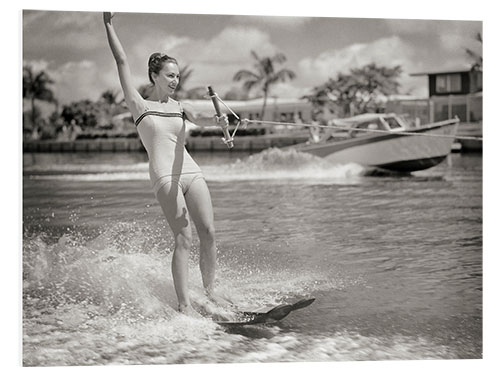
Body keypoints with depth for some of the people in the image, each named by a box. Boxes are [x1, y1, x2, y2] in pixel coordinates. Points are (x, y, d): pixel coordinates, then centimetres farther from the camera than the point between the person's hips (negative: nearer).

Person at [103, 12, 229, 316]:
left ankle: (210, 290, 6)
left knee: (209, 232, -7)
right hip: (165, 177, -4)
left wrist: (216, 120, -27)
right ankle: (184, 304, -13)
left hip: (191, 172, 4)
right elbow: (122, 62, 7)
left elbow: (198, 120, -3)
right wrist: (109, 25, 7)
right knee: (185, 239, -14)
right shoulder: (139, 105, 8)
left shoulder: (179, 107, 18)